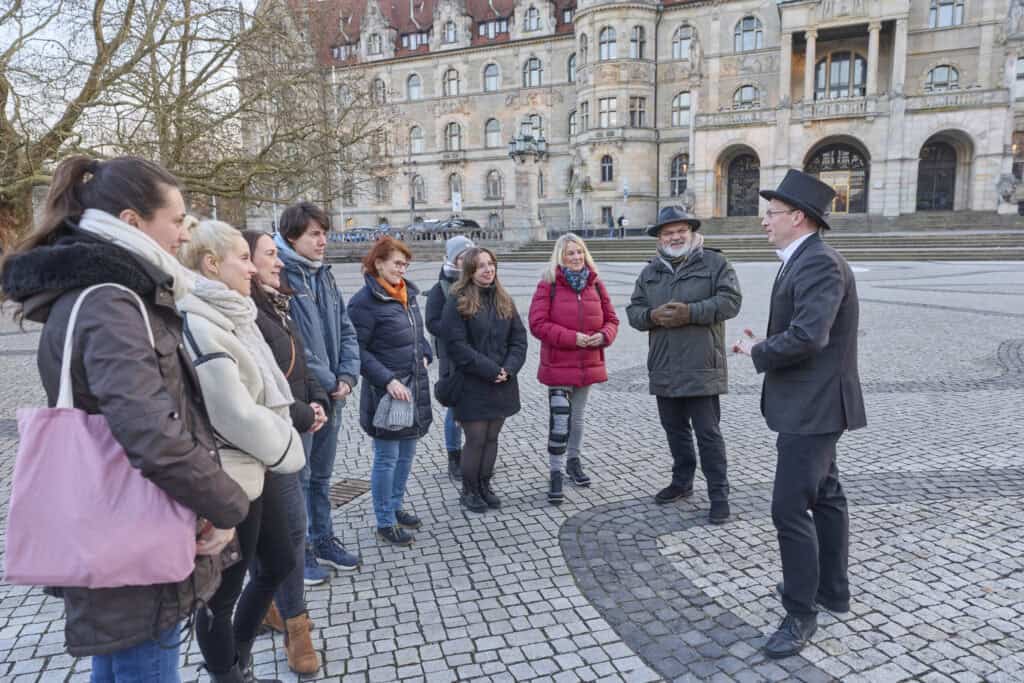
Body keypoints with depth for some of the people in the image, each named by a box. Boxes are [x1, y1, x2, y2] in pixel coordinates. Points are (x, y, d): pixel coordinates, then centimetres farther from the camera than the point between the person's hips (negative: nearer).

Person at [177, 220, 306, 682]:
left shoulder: (232, 314, 8)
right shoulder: (198, 323, -22)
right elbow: (235, 414, -24)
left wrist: (285, 443, 8)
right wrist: (287, 450, -10)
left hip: (253, 469, 10)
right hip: (227, 480, -10)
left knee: (279, 563, 22)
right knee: (222, 593, 10)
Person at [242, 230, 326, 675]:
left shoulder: (276, 306, 13)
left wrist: (317, 402, 7)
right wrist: (302, 417, -15)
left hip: (294, 433, 9)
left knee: (270, 524, 19)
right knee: (291, 525, -3)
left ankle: (263, 604, 34)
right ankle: (295, 624, 12)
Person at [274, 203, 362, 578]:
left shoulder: (325, 276, 11)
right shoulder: (279, 278, -14)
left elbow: (346, 330, 12)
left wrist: (347, 376, -2)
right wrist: (329, 382, -14)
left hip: (332, 394, 7)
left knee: (321, 474, 18)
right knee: (298, 476, 6)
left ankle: (323, 540, 32)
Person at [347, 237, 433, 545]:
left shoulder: (407, 293, 9)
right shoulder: (365, 301, -15)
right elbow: (358, 350, -17)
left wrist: (424, 355, 7)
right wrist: (388, 380, -22)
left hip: (415, 387, 8)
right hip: (386, 390, -8)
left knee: (406, 453, 18)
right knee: (387, 458, 3)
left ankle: (395, 506, 35)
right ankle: (385, 522, 18)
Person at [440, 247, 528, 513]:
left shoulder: (504, 301, 10)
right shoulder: (458, 302, -8)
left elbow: (519, 338, 7)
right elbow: (456, 344, -15)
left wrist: (509, 368, -10)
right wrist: (489, 370, -18)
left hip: (502, 384, 5)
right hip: (472, 384, -5)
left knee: (492, 437, 12)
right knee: (476, 439, 1)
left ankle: (485, 486, 27)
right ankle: (469, 491, 18)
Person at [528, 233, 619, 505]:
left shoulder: (595, 284, 6)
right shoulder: (548, 285, -7)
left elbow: (611, 319, 10)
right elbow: (538, 324, -13)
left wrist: (604, 335, -13)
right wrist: (572, 338, -20)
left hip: (588, 364, 5)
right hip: (558, 365, -5)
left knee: (577, 418, 19)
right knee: (559, 422, -10)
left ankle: (573, 461, 38)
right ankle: (556, 474, 3)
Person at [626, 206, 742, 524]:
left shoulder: (715, 263, -2)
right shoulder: (650, 272, 13)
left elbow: (730, 301, -12)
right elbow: (633, 310, 9)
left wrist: (690, 312, -22)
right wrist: (653, 316, -13)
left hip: (701, 367, -5)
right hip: (664, 369, 5)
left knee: (707, 433, -2)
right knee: (674, 429, 17)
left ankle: (719, 494, 9)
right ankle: (682, 481, 34)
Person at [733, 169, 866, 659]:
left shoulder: (819, 263, -21)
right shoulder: (802, 261, 11)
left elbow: (807, 336, -31)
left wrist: (757, 352, -15)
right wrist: (764, 347, -1)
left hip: (812, 406, -11)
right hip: (809, 404, 11)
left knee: (790, 507, -7)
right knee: (824, 496, 20)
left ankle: (801, 613, 7)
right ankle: (832, 589, 35)